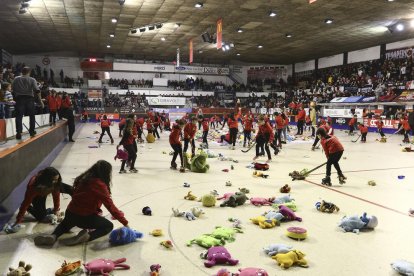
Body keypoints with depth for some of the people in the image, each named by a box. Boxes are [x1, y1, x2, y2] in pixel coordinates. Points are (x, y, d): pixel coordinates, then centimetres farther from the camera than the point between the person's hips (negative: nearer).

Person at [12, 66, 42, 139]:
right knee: (31, 115, 14)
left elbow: (12, 89, 6)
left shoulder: (16, 79, 6)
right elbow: (37, 91, -10)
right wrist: (40, 100, -6)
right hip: (29, 98, 0)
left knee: (19, 116, 0)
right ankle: (32, 131, 18)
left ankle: (19, 132, -11)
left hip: (19, 98, 1)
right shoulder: (32, 80, 0)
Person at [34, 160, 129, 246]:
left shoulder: (84, 179, 5)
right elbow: (110, 206, -19)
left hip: (70, 213, 7)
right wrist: (125, 222, -14)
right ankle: (88, 236, -12)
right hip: (85, 217, -7)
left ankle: (53, 236, 9)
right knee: (109, 226, 15)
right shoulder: (100, 185, -18)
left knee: (66, 224, 41)